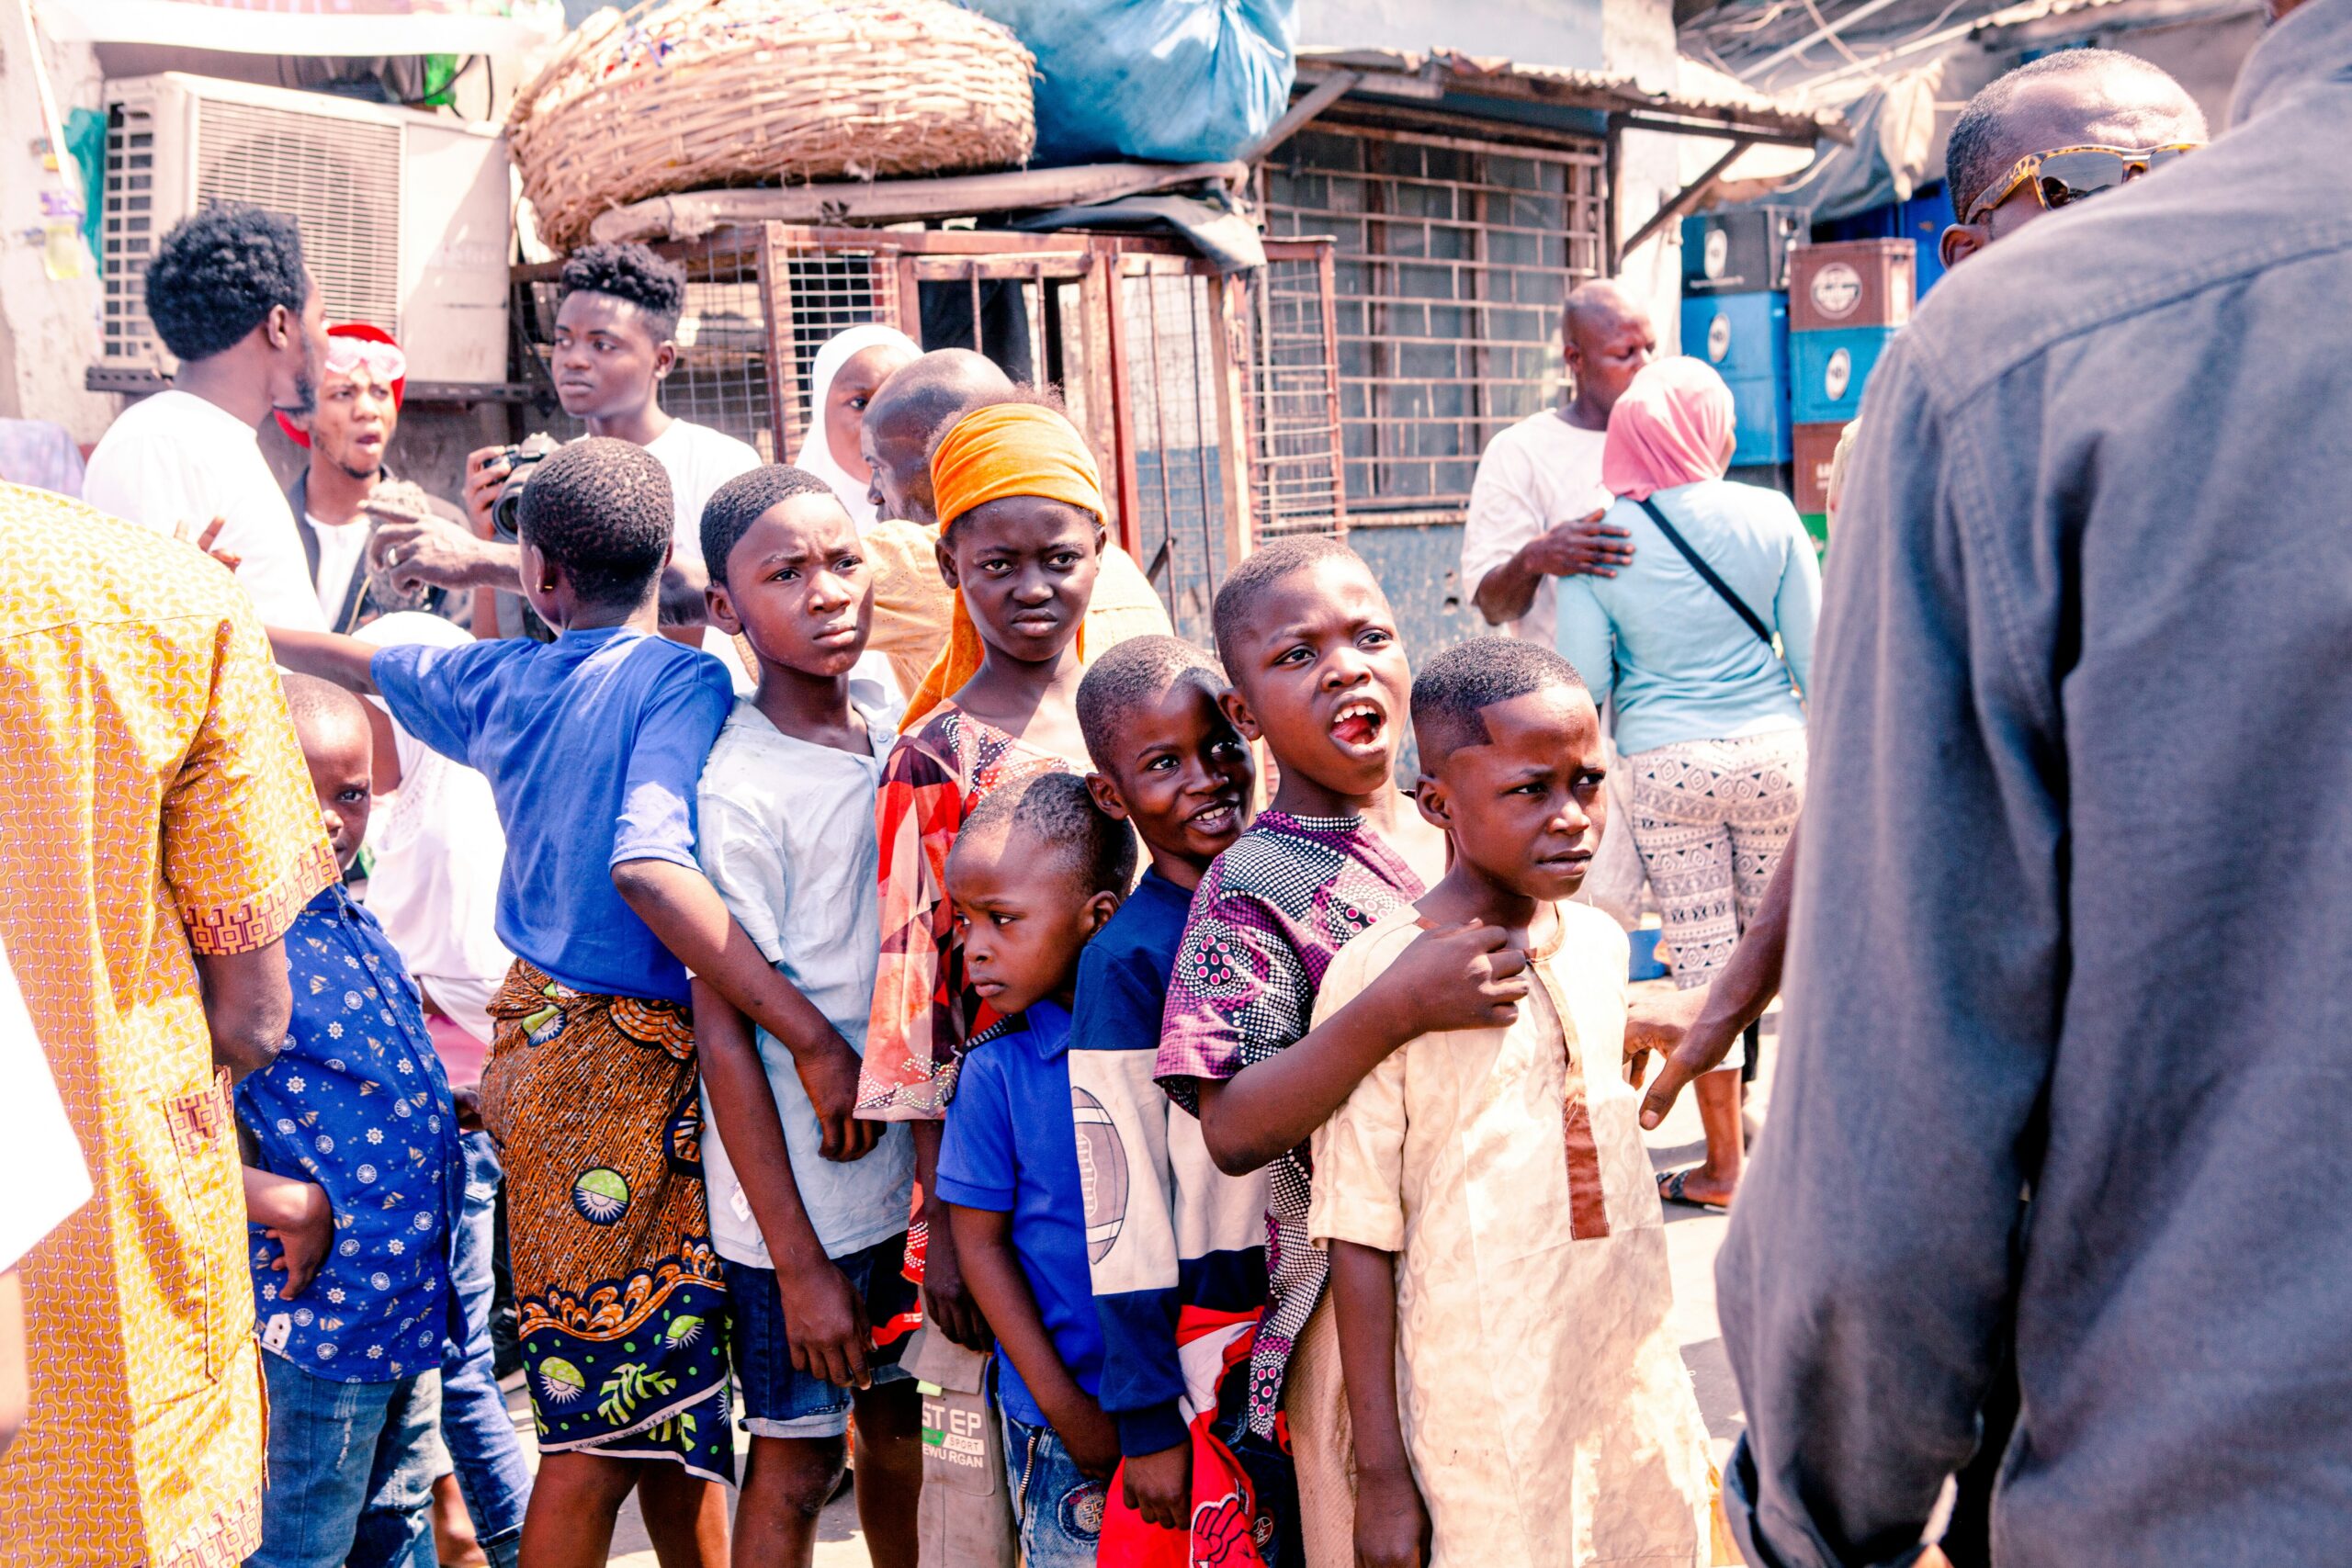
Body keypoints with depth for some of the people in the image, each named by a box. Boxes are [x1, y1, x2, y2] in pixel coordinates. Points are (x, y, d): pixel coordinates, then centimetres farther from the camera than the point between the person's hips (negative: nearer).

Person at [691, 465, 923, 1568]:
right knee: (797, 1462, 8)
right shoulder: (739, 790, -17)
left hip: (914, 1174, 6)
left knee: (900, 1432, 18)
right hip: (799, 1197, -6)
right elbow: (723, 1035, -16)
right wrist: (799, 1261, -15)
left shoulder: (891, 742, 3)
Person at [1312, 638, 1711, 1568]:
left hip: (1644, 1404, 6)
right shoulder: (1378, 979, -15)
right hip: (1482, 1429, -5)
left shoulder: (1600, 944, 4)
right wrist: (1380, 1473, -11)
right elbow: (1360, 1240, -13)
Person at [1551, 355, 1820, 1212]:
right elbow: (1812, 656, 0)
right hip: (1773, 753, 1)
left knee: (1704, 958, 5)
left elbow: (1583, 678, -7)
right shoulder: (1769, 516, -4)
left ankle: (1725, 1166, 14)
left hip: (1664, 763, -1)